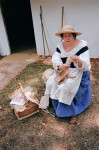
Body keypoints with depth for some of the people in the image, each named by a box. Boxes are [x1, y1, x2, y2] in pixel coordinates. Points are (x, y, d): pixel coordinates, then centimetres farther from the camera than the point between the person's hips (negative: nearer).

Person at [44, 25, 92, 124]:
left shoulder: (82, 45, -15)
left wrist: (79, 61, -44)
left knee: (67, 88, -25)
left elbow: (85, 66, -21)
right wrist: (60, 66, -36)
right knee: (52, 84, -14)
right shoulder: (60, 46, -2)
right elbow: (55, 60, -12)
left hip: (78, 72, -5)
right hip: (63, 71, 5)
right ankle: (59, 107, 6)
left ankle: (73, 112, -2)